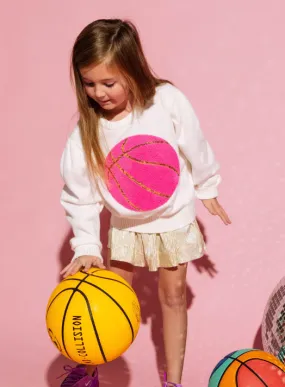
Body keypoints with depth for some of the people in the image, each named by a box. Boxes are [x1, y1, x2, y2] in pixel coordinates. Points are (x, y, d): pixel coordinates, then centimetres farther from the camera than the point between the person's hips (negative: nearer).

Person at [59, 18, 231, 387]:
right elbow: (80, 195, -12)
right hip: (125, 225, 1)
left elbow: (195, 149, -8)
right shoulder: (86, 131, -21)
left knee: (173, 295, 10)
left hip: (173, 219, 0)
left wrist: (207, 189, 6)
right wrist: (86, 247, -16)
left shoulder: (168, 101, -24)